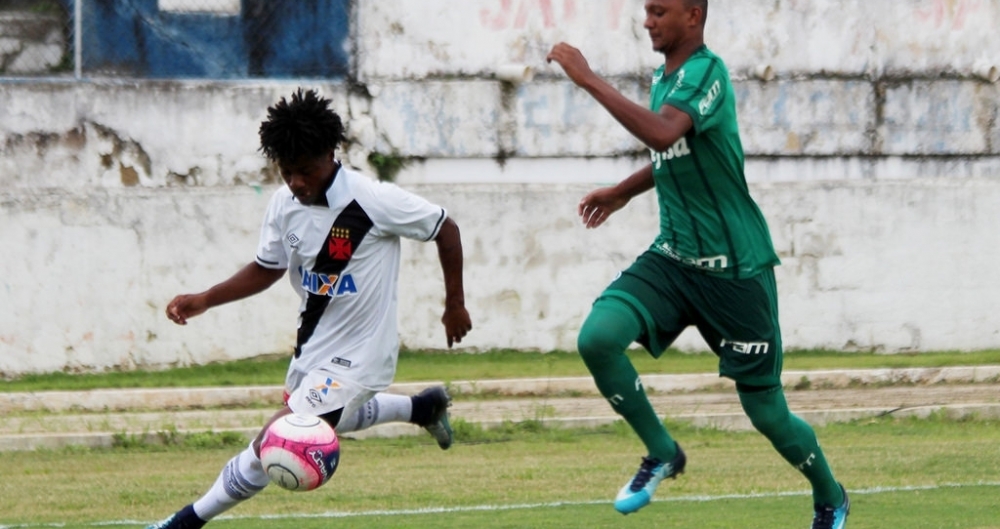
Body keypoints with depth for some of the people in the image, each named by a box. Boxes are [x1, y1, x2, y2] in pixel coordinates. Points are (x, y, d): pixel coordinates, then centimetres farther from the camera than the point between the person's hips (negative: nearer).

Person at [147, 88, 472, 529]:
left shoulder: (375, 201, -25)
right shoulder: (284, 204, -7)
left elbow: (445, 230, -11)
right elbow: (267, 269, 8)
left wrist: (455, 304, -2)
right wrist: (203, 300, -5)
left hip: (354, 359, -8)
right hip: (311, 348, 8)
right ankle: (423, 408, 56)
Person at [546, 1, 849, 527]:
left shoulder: (705, 71, -17)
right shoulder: (663, 78, 9)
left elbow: (662, 133, -37)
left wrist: (588, 79, -34)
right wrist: (623, 191, 22)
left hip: (735, 269, -7)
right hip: (672, 260, 7)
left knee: (767, 413, 2)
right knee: (597, 339, -19)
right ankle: (661, 453, 1)